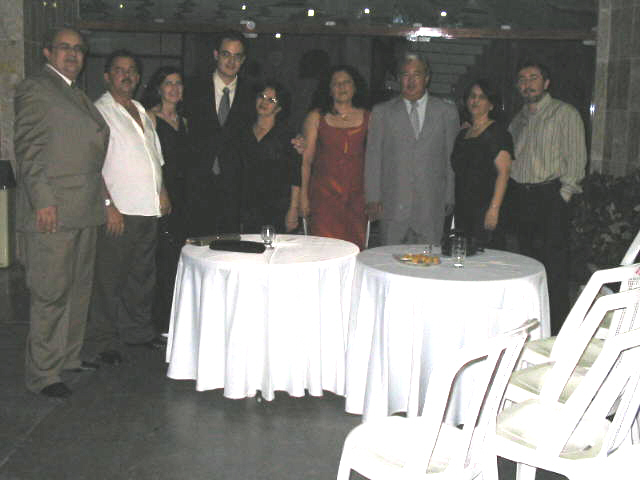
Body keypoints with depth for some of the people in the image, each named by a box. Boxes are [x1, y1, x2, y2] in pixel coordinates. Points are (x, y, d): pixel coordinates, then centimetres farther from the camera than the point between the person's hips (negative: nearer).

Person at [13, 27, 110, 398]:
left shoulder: (79, 95, 20)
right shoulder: (35, 89, -6)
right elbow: (28, 150, -12)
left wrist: (101, 196, 17)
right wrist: (43, 201, -19)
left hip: (84, 211, 9)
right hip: (53, 211, -9)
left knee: (79, 287, 15)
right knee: (51, 292, -5)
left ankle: (70, 356, 28)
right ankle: (42, 373, 4)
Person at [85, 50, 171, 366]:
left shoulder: (141, 112, 18)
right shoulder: (99, 111, -6)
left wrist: (162, 192, 14)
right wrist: (108, 205, -18)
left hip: (148, 209, 8)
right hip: (118, 211, -7)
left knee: (143, 274, 15)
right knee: (109, 278, -1)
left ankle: (138, 330, 28)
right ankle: (103, 341, 9)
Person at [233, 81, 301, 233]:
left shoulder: (286, 134, 0)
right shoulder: (245, 134, 12)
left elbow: (296, 177, -3)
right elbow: (239, 176, 14)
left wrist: (293, 210, -11)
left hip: (278, 210, -3)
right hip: (248, 208, 3)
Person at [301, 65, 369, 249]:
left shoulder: (367, 117, 9)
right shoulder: (316, 117, 7)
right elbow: (306, 159, 5)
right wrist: (303, 195, 0)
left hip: (356, 194, 1)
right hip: (324, 192, -1)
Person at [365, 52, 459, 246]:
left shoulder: (446, 112, 8)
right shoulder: (382, 112, 8)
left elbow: (453, 159, 9)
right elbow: (373, 157, 6)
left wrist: (450, 200, 5)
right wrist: (373, 199, -1)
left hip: (431, 207, 0)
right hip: (393, 206, 0)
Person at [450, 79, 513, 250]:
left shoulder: (497, 132, -4)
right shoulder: (463, 133, 18)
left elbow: (504, 172, -13)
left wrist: (494, 209, -21)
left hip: (485, 210, -7)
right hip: (463, 209, 7)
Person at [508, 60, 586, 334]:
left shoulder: (565, 113, 1)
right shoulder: (519, 119, 20)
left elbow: (576, 157, -5)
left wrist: (563, 194, -11)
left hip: (551, 196, -6)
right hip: (521, 196, 6)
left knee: (554, 264, -8)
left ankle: (557, 330, -4)